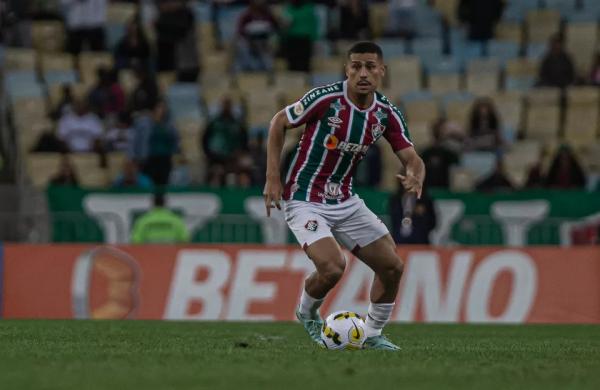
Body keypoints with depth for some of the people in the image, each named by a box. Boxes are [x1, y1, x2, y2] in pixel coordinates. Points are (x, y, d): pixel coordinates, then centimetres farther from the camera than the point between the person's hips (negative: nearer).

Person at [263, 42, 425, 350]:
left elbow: (412, 159, -4)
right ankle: (307, 313, 9)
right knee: (332, 268, -25)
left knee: (392, 266, 1)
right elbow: (279, 122, -6)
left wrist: (415, 178, -29)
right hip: (305, 200, -6)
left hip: (345, 201, 6)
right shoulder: (325, 99, -19)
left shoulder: (386, 114, -4)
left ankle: (373, 334, 23)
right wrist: (272, 178, -10)